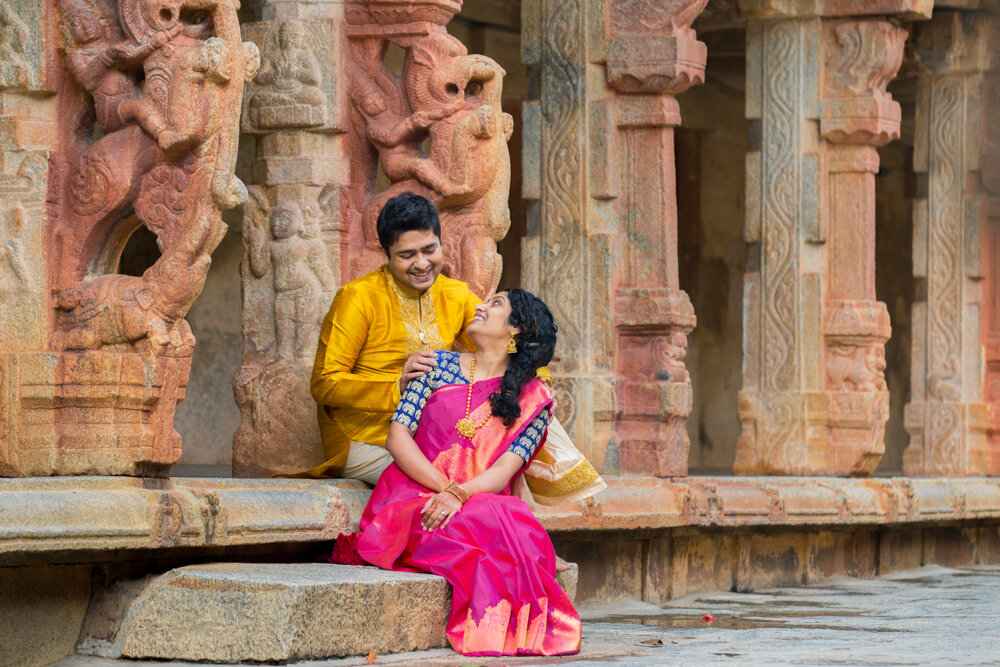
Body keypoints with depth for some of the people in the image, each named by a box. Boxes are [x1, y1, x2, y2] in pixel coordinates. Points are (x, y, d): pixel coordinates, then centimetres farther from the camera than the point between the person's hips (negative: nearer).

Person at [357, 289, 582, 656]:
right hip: (412, 500, -1)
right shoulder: (440, 365, 12)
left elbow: (505, 469, -4)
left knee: (516, 525, -36)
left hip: (479, 502, 1)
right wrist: (444, 488, -13)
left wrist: (459, 495, -25)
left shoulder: (534, 399, 9)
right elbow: (398, 437, 2)